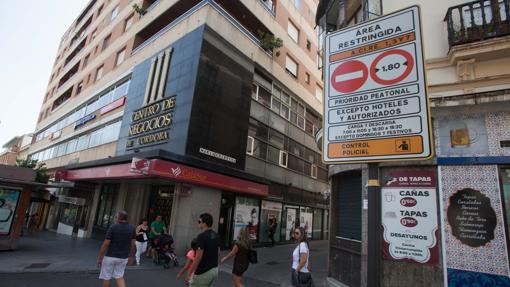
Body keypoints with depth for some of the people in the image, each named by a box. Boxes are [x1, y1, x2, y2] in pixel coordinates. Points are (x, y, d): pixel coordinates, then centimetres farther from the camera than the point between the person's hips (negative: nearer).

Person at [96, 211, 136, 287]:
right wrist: (131, 257, 14)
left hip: (110, 256, -4)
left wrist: (99, 258, -4)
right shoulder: (132, 228, -3)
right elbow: (133, 244, 3)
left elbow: (105, 244, -14)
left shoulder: (113, 227, -15)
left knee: (106, 277, 14)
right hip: (123, 257, 4)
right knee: (119, 277, 17)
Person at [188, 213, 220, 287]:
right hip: (214, 270, 8)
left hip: (203, 272, -8)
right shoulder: (216, 236, 6)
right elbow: (218, 253, 13)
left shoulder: (202, 236, -20)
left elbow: (198, 257, -22)